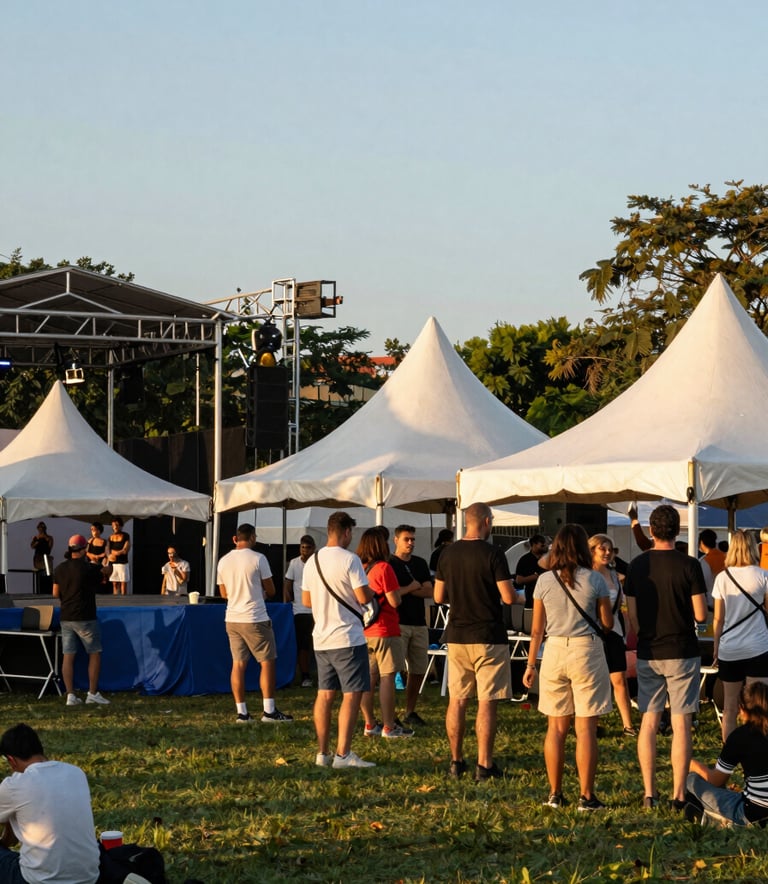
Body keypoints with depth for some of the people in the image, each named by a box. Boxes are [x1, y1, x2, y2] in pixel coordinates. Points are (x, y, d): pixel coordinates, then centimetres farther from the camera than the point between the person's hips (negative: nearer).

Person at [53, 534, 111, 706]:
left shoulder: (60, 569, 3)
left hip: (66, 618, 5)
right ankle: (92, 693, 4)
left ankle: (70, 695, 1)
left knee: (68, 656, 4)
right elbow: (99, 586, 4)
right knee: (94, 654, 6)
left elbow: (55, 593, 7)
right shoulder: (90, 569, -11)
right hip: (85, 619, -5)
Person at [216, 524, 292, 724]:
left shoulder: (223, 561, 5)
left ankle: (242, 712, 7)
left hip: (232, 618, 5)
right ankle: (269, 711, 1)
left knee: (238, 664, 7)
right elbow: (271, 591, -3)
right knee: (267, 662, 3)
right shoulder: (258, 559, -10)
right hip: (255, 619, -5)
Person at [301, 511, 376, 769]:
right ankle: (343, 754, -9)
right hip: (348, 638, -7)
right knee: (352, 695, -4)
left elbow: (306, 600, 14)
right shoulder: (349, 560, -13)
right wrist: (372, 591, 6)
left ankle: (323, 753, 13)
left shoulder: (312, 561, 8)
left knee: (325, 694, 11)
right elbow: (363, 597, -16)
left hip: (321, 639, 7)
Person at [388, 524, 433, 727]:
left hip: (419, 624, 6)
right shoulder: (389, 564, -1)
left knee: (419, 670, 8)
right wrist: (412, 588, -4)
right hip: (398, 624, -6)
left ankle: (410, 712, 18)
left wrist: (404, 590, -8)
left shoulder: (420, 564, 16)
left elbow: (429, 592, 6)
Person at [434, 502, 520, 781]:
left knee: (457, 701, 11)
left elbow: (439, 597, 8)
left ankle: (456, 761, 15)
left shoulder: (448, 554, 3)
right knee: (487, 703, -1)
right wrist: (519, 598, 9)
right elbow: (508, 597, -13)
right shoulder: (492, 554, -11)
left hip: (457, 637, 5)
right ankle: (484, 765, -2)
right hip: (488, 638, -5)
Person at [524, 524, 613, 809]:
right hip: (587, 650, -2)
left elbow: (537, 628, 4)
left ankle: (555, 794, 13)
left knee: (556, 727, 10)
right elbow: (607, 623, 0)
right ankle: (586, 796, 1)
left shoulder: (544, 581, 1)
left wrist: (531, 664, 12)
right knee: (585, 728, 1)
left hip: (554, 651, 2)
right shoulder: (594, 580, -6)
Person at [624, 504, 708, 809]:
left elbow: (632, 615, 4)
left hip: (648, 654, 3)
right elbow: (701, 615, -9)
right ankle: (678, 795, -1)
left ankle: (649, 793, 9)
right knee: (681, 724, 0)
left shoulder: (637, 566, 0)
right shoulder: (689, 565, -10)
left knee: (649, 722, 9)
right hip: (682, 653, -3)